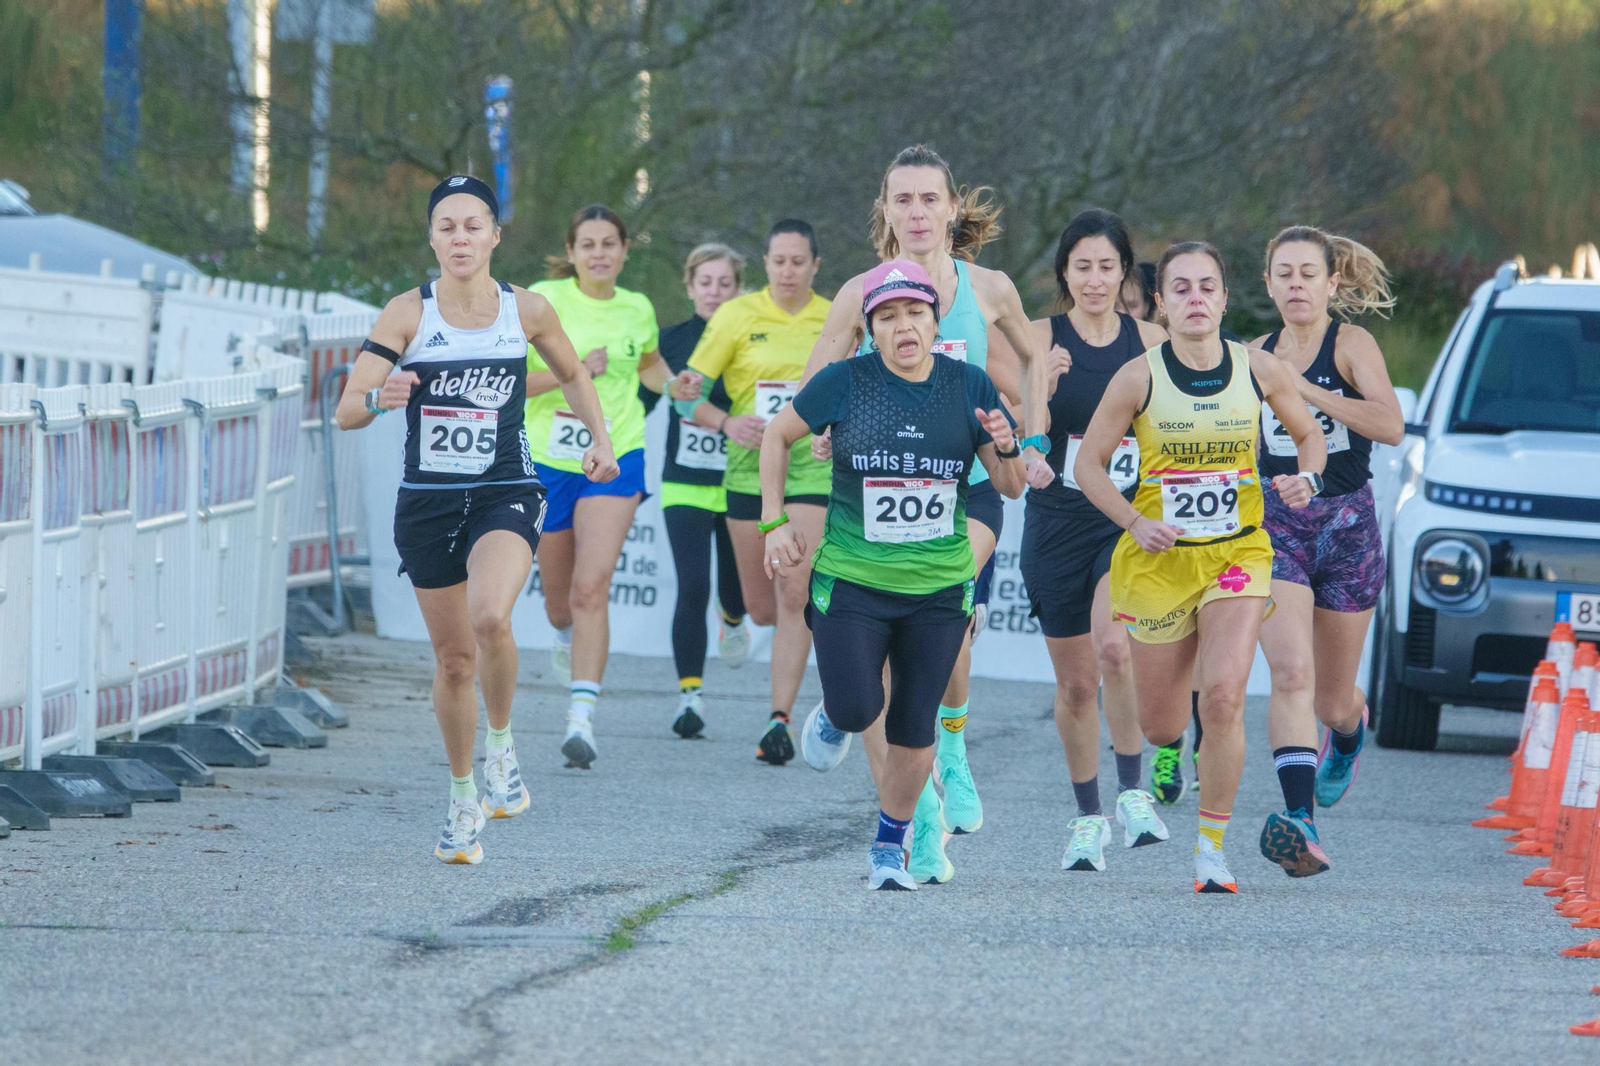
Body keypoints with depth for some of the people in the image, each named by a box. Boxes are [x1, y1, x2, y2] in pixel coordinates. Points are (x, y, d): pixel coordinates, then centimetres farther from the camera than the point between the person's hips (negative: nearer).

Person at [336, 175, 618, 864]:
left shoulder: (528, 311, -1)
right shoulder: (408, 313, -5)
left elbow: (572, 375, 20)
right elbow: (346, 411, -10)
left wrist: (600, 437, 6)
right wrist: (379, 397, -32)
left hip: (505, 496, -1)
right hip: (427, 500, 1)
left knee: (489, 618, -29)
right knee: (453, 657, 8)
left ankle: (500, 743, -2)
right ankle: (463, 796, 29)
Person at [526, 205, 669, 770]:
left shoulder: (637, 310, 3)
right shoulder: (542, 301, -7)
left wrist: (673, 385, 5)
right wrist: (575, 369, -21)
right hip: (547, 461, 0)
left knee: (591, 587, -18)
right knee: (558, 598, 15)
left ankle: (581, 717, -24)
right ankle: (567, 635, 54)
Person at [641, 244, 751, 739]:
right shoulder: (671, 341, 2)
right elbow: (641, 401, 9)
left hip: (739, 487, 0)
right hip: (684, 485, 0)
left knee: (736, 586, 9)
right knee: (692, 588, -12)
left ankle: (733, 619, 47)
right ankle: (690, 694, -7)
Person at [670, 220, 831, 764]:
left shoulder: (835, 320, 3)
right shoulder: (737, 316, -1)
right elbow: (687, 392, -1)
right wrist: (726, 423, -18)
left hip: (812, 468, -1)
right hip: (750, 468, 1)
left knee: (792, 595, -16)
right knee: (762, 609, 6)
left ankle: (780, 720, -14)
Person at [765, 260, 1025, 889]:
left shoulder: (970, 388, -2)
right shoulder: (846, 382, -8)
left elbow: (1012, 487, 5)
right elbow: (777, 436, 7)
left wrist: (1005, 447, -17)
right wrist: (774, 522, 1)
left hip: (939, 588, 2)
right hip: (851, 582, -2)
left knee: (914, 730, 3)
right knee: (858, 710, -13)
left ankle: (890, 847, 22)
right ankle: (835, 715, 26)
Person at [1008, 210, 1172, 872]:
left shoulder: (1151, 345, 3)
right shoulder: (1042, 340, -1)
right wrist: (1043, 385, -26)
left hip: (1131, 521, -1)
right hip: (1059, 524, 1)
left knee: (1114, 647, -26)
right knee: (1075, 682, 7)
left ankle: (1132, 791, -11)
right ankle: (1088, 817, 24)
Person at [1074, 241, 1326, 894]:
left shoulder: (1259, 370, -3)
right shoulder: (1139, 379, -8)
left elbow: (1309, 435, 13)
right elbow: (1088, 464, 0)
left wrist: (1306, 479, -8)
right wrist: (1136, 524, -14)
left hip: (1238, 553, 0)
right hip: (1158, 560, 0)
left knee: (1223, 696, -22)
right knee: (1161, 727, 7)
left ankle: (1211, 846, -6)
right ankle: (1164, 757, 49)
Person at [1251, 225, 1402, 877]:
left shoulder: (1351, 344, -7)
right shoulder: (1256, 355, 6)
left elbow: (1391, 425, -25)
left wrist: (1304, 388, -28)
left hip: (1347, 528, -2)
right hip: (1275, 529, 2)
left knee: (1333, 700, 12)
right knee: (1291, 675, -22)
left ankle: (1349, 735, 51)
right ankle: (1301, 824, -34)